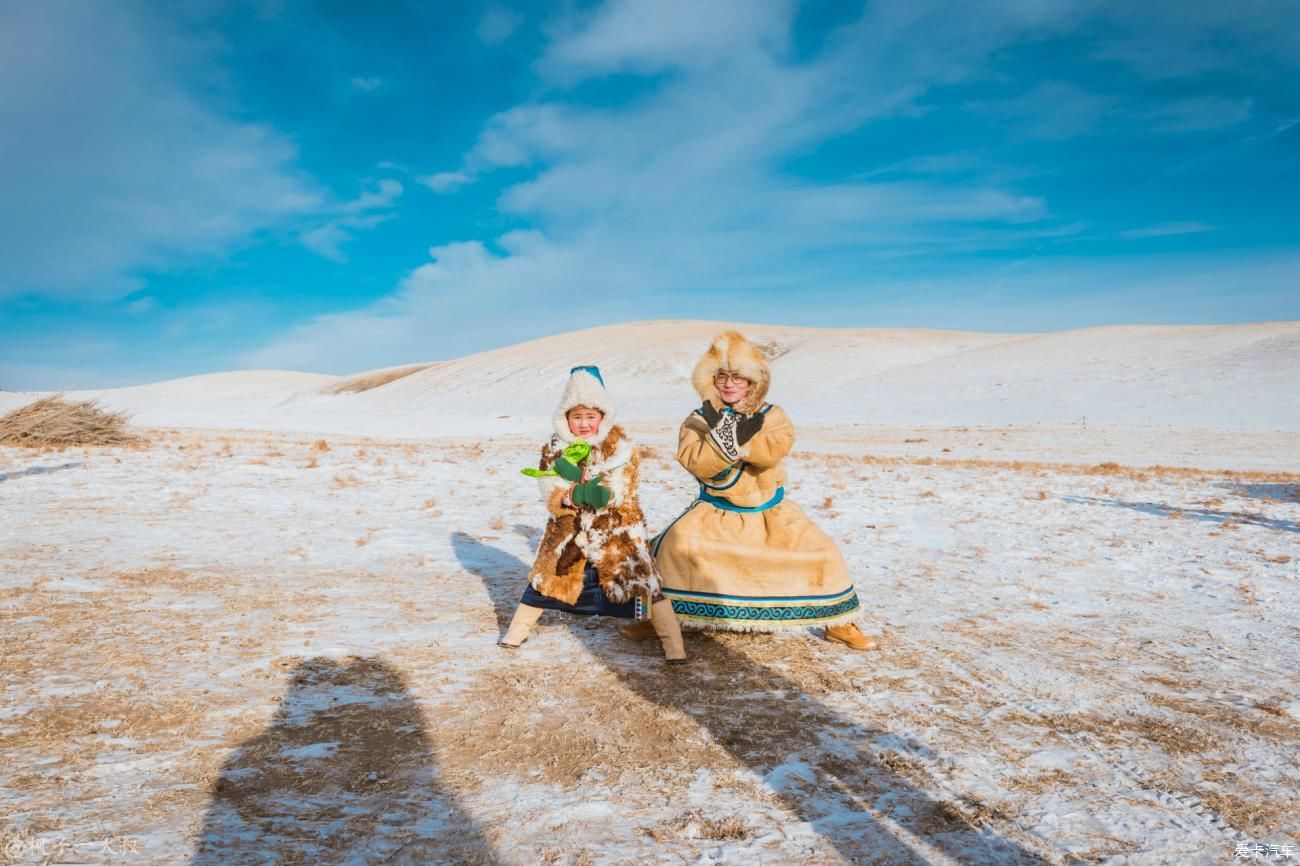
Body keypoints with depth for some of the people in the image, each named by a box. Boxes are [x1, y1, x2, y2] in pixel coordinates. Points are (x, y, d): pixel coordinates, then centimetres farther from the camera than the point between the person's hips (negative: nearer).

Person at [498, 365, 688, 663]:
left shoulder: (619, 445, -11)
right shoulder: (554, 449, -2)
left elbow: (618, 492, -21)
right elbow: (551, 498, -12)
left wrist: (575, 475, -27)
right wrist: (585, 494, -31)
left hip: (617, 530, -3)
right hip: (568, 530, 3)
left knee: (641, 583, -6)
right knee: (546, 578, 14)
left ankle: (673, 643, 4)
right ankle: (517, 630, 34)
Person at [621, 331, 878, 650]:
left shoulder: (771, 416, -4)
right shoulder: (699, 420, -7)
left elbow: (775, 449, -26)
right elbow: (698, 464, -22)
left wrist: (732, 436, -34)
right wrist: (724, 433, -34)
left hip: (769, 511, 1)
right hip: (716, 511, -1)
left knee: (820, 552, -9)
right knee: (675, 545, -23)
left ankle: (837, 622, 12)